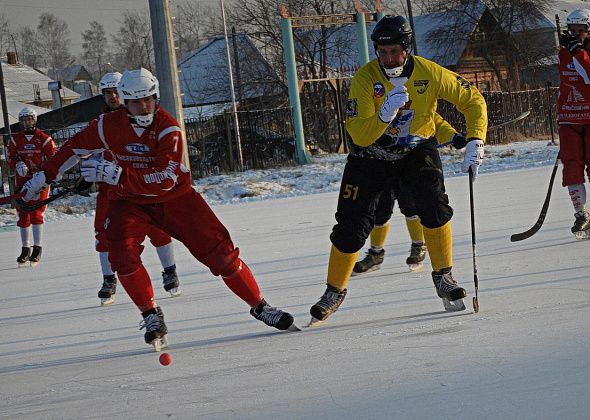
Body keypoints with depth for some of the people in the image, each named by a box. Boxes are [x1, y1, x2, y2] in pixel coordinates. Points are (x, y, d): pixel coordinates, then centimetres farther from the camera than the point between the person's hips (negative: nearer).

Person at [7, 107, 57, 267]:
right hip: (22, 181, 3)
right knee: (23, 216, 4)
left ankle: (37, 249, -5)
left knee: (36, 214, -12)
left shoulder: (44, 139, 0)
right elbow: (10, 159, 6)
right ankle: (25, 249, 14)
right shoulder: (15, 140, 8)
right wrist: (18, 165, -16)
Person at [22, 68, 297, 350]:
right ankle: (152, 316, -8)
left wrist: (116, 174, -37)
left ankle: (259, 307, 11)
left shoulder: (168, 128, -22)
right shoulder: (108, 126, -12)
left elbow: (165, 179, -31)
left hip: (174, 198, -1)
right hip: (129, 202, 2)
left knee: (219, 250, -7)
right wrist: (44, 177, 12)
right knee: (121, 251, -26)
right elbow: (76, 147, 6)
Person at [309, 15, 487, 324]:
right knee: (351, 227, -3)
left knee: (433, 206, -26)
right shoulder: (365, 78, -23)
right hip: (371, 155, 0)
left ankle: (443, 277, -8)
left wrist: (475, 142, -22)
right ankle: (335, 291, 18)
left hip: (417, 150, 0)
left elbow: (472, 101, -9)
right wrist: (385, 114, -45)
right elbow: (359, 136, -27)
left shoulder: (429, 73, -20)